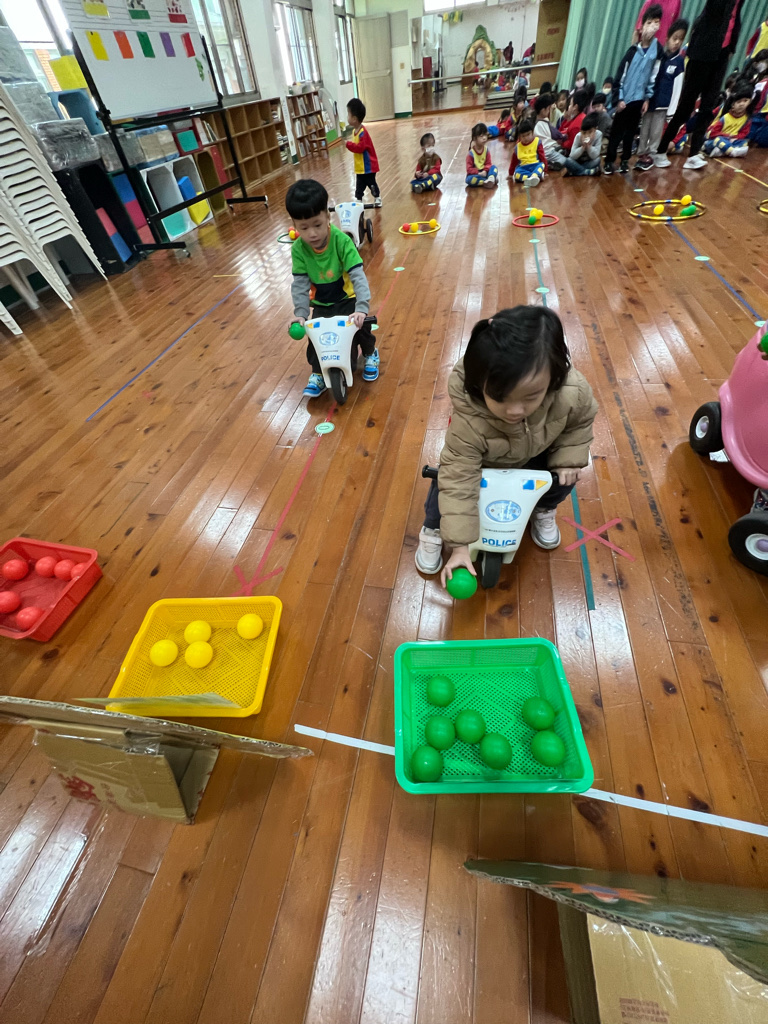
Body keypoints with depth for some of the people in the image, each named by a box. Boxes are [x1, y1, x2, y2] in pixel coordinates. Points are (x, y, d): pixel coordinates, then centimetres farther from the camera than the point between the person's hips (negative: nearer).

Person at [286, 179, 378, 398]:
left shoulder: (342, 241, -23)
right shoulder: (298, 249, -15)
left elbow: (358, 276, -28)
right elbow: (300, 284, -14)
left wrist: (362, 307, -41)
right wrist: (301, 313, -28)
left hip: (348, 300, -2)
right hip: (321, 305, 2)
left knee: (361, 328, -15)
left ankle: (370, 353, 21)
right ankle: (318, 373, 15)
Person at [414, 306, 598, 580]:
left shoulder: (572, 393, -34)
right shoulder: (468, 421, -44)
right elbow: (458, 482, -39)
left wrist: (569, 458, -17)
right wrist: (459, 546, -36)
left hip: (536, 453, 3)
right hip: (480, 459, -3)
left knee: (565, 474, -12)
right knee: (447, 479, -21)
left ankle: (543, 511, 24)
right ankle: (433, 530, 10)